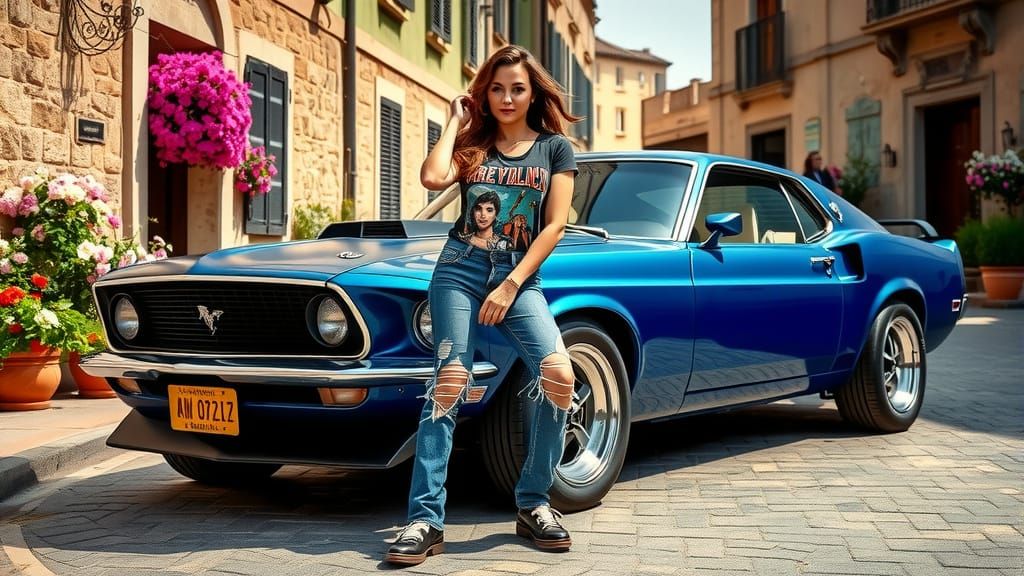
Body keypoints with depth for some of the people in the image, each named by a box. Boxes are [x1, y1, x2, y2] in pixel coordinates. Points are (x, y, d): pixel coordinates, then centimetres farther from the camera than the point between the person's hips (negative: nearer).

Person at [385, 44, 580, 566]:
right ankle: (425, 521, -16)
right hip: (460, 269, 0)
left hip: (520, 277, 0)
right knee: (450, 384, -15)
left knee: (559, 375, -21)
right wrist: (456, 122, 4)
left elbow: (554, 225, 1)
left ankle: (533, 504, -5)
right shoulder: (473, 145, 13)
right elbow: (433, 178, -10)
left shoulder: (554, 147, 10)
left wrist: (510, 286, -8)